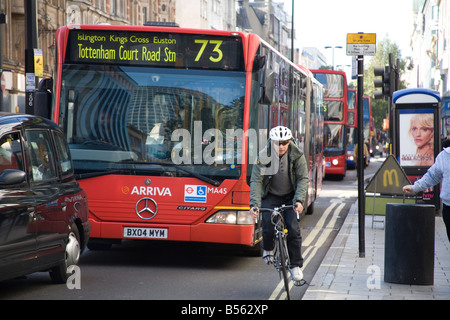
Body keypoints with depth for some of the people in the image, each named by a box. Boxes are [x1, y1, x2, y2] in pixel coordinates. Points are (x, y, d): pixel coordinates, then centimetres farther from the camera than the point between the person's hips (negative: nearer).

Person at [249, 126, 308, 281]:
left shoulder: (297, 155, -15)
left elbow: (303, 179, -16)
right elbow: (256, 180, -19)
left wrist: (299, 200, -32)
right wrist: (254, 203, -32)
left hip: (290, 197, 0)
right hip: (270, 196, 0)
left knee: (293, 229, -14)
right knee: (268, 228, -13)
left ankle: (296, 265, 0)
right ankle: (268, 248, 23)